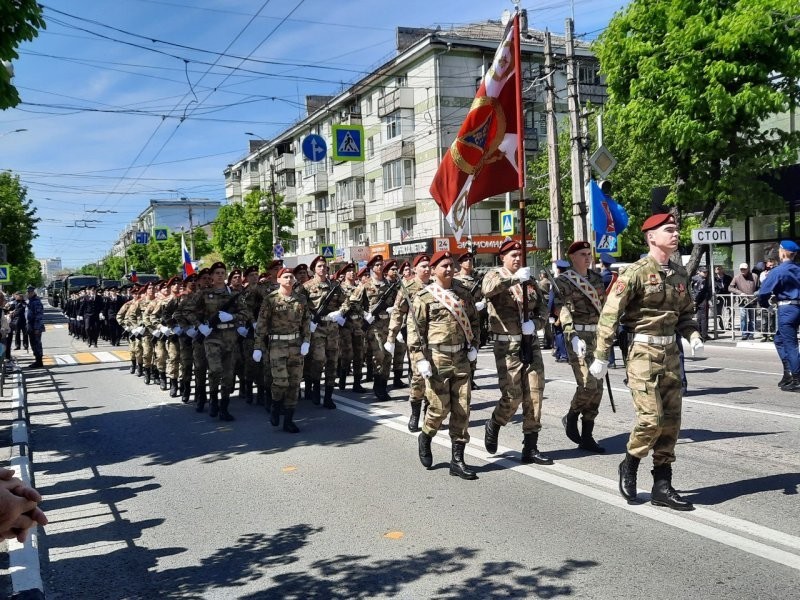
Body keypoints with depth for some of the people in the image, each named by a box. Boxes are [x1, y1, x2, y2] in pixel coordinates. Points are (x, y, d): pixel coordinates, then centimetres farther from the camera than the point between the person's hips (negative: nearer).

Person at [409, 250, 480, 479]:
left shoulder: (463, 293, 10)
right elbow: (414, 330, -7)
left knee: (462, 409, 3)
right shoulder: (424, 297, -5)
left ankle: (457, 459, 12)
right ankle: (425, 438, 29)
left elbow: (474, 321, 20)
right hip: (436, 358, -4)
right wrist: (420, 359, -14)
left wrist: (473, 346, 7)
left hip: (461, 358, 5)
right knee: (440, 407, -2)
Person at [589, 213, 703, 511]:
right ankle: (629, 465, 16)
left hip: (670, 352, 7)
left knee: (671, 420, 6)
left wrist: (693, 336, 0)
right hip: (644, 351, -7)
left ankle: (662, 486, 16)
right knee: (651, 418, -11)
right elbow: (609, 315, -12)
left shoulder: (680, 273, 10)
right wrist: (601, 357, -13)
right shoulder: (636, 272, -10)